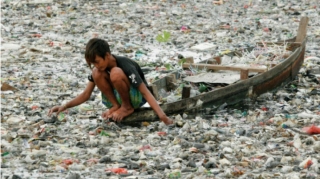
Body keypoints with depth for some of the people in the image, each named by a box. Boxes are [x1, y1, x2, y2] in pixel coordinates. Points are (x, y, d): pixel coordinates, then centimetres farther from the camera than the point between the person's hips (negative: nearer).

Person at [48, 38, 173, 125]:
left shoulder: (126, 66, -27)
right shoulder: (98, 68, -9)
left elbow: (146, 92, -31)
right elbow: (86, 94, -4)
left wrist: (162, 116, -41)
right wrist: (65, 106, -18)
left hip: (136, 97, -6)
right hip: (116, 96, 6)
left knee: (116, 73, -35)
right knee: (96, 73, -20)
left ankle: (127, 107, -14)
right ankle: (116, 106, -11)